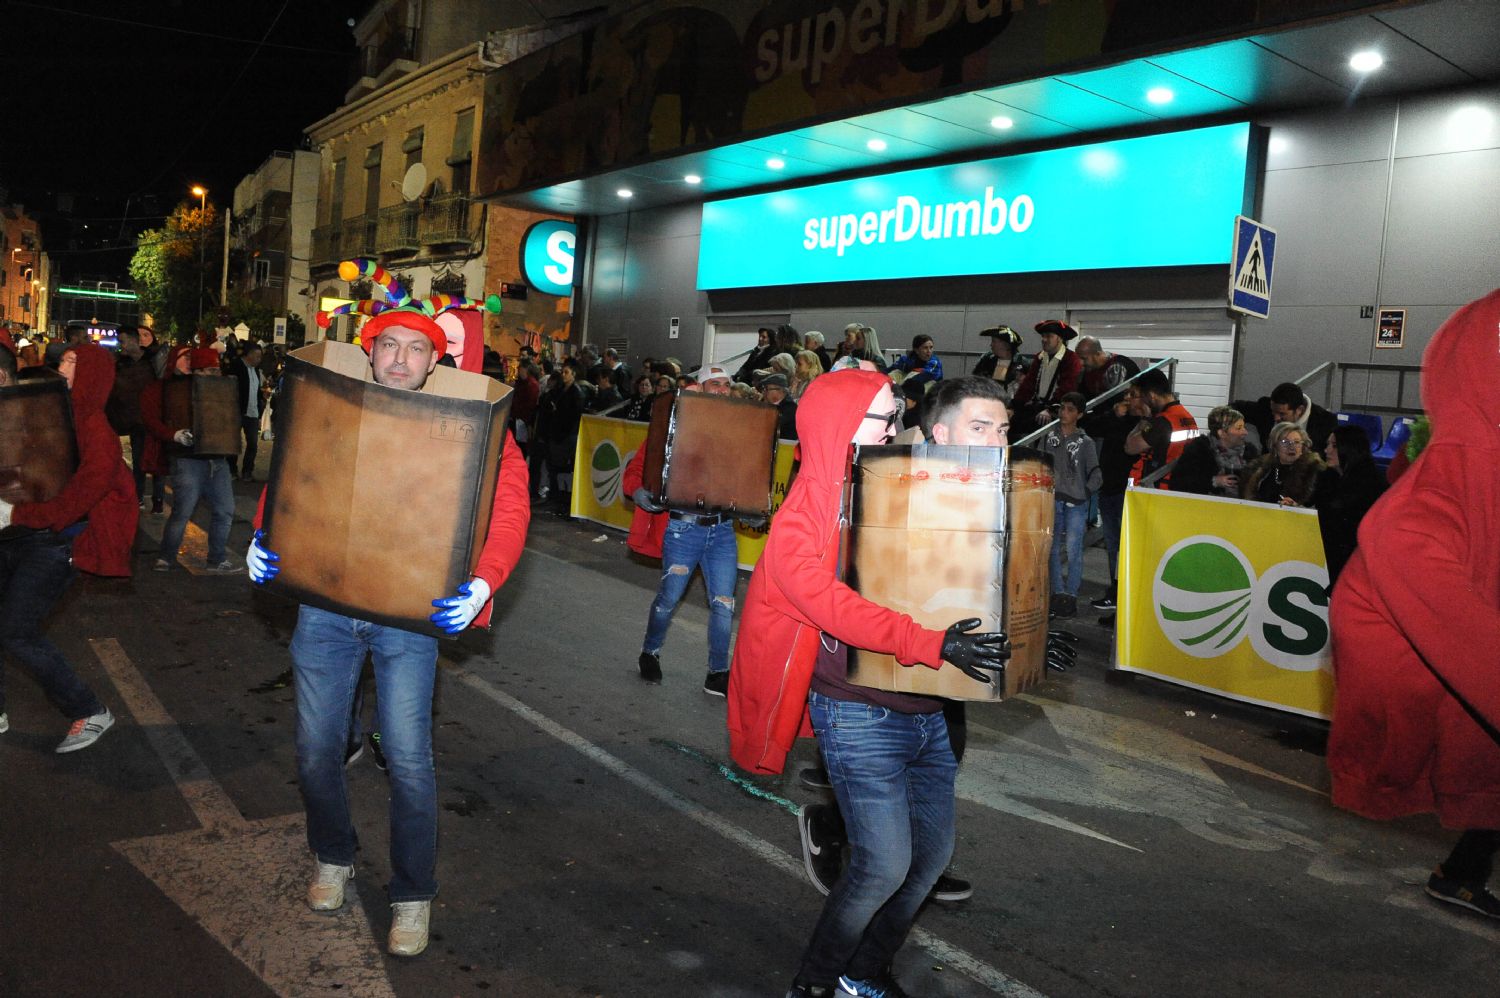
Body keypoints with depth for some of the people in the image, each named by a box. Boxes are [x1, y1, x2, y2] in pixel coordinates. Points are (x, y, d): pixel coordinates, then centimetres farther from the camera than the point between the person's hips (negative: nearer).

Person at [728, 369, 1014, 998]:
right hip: (861, 717, -7)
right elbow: (834, 606, -25)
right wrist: (934, 646, -34)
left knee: (932, 853, 12)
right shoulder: (807, 514, -11)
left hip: (925, 710, 7)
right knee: (884, 865, -8)